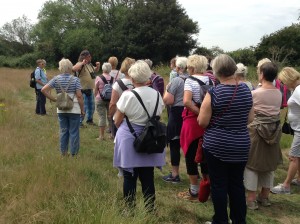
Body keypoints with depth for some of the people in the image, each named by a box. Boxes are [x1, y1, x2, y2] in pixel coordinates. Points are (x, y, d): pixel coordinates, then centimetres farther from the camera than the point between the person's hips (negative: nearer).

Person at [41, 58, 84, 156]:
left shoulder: (56, 79, 1)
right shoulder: (75, 79, -8)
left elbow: (44, 90, -6)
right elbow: (79, 96, -12)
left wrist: (55, 99, -1)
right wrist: (82, 109, -4)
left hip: (61, 110, 4)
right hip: (74, 109, -3)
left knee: (63, 131, 13)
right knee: (74, 132, 4)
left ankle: (63, 153, 19)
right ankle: (73, 154, 10)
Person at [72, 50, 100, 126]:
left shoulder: (90, 64, 11)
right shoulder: (80, 65, -14)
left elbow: (95, 70, 30)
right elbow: (74, 68, -35)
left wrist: (98, 66, 10)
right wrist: (82, 63, -32)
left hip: (90, 89, 8)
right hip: (83, 90, -8)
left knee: (91, 106, 18)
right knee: (83, 107, -5)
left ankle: (89, 119, 35)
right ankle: (79, 122, 7)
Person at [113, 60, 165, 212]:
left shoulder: (128, 95, -16)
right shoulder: (157, 95, -2)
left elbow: (117, 121, -6)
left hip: (129, 140, -4)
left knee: (129, 177, 9)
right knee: (148, 177, 12)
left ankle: (129, 209, 18)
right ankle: (150, 209, 20)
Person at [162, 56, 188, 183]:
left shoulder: (176, 81, -14)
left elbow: (168, 101, -17)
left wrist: (166, 89, -1)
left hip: (177, 114, -6)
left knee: (175, 144, 4)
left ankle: (175, 175, 10)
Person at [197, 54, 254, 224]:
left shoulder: (214, 93, -15)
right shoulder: (246, 90, 0)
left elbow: (202, 122, -11)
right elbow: (250, 119, 8)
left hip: (217, 145, -4)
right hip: (241, 146, 5)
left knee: (219, 185, 7)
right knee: (237, 184, 15)